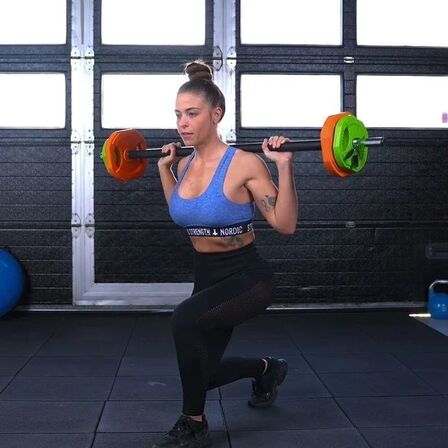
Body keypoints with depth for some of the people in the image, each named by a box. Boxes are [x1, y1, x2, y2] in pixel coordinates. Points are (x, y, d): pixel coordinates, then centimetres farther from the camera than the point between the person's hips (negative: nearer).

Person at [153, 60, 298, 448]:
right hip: (208, 277, 7)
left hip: (247, 277, -7)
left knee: (186, 318, -36)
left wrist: (284, 166, -24)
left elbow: (286, 225, -17)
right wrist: (165, 168, 17)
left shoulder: (245, 164, -17)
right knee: (201, 373, 13)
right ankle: (267, 369, 45)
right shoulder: (186, 165, 2)